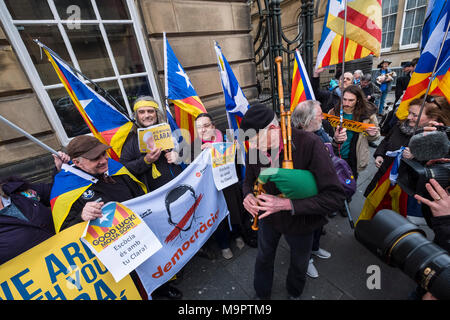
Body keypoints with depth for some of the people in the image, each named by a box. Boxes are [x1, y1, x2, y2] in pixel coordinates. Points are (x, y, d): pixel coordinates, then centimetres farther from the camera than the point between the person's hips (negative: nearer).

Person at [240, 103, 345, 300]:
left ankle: (294, 293, 63)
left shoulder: (309, 144, -32)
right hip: (268, 218, 3)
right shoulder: (255, 148, -17)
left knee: (299, 264, 27)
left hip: (299, 223, -2)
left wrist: (287, 204, -38)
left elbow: (335, 196, -31)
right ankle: (262, 294, 58)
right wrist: (248, 195, -23)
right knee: (263, 258, 26)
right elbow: (249, 180, 0)